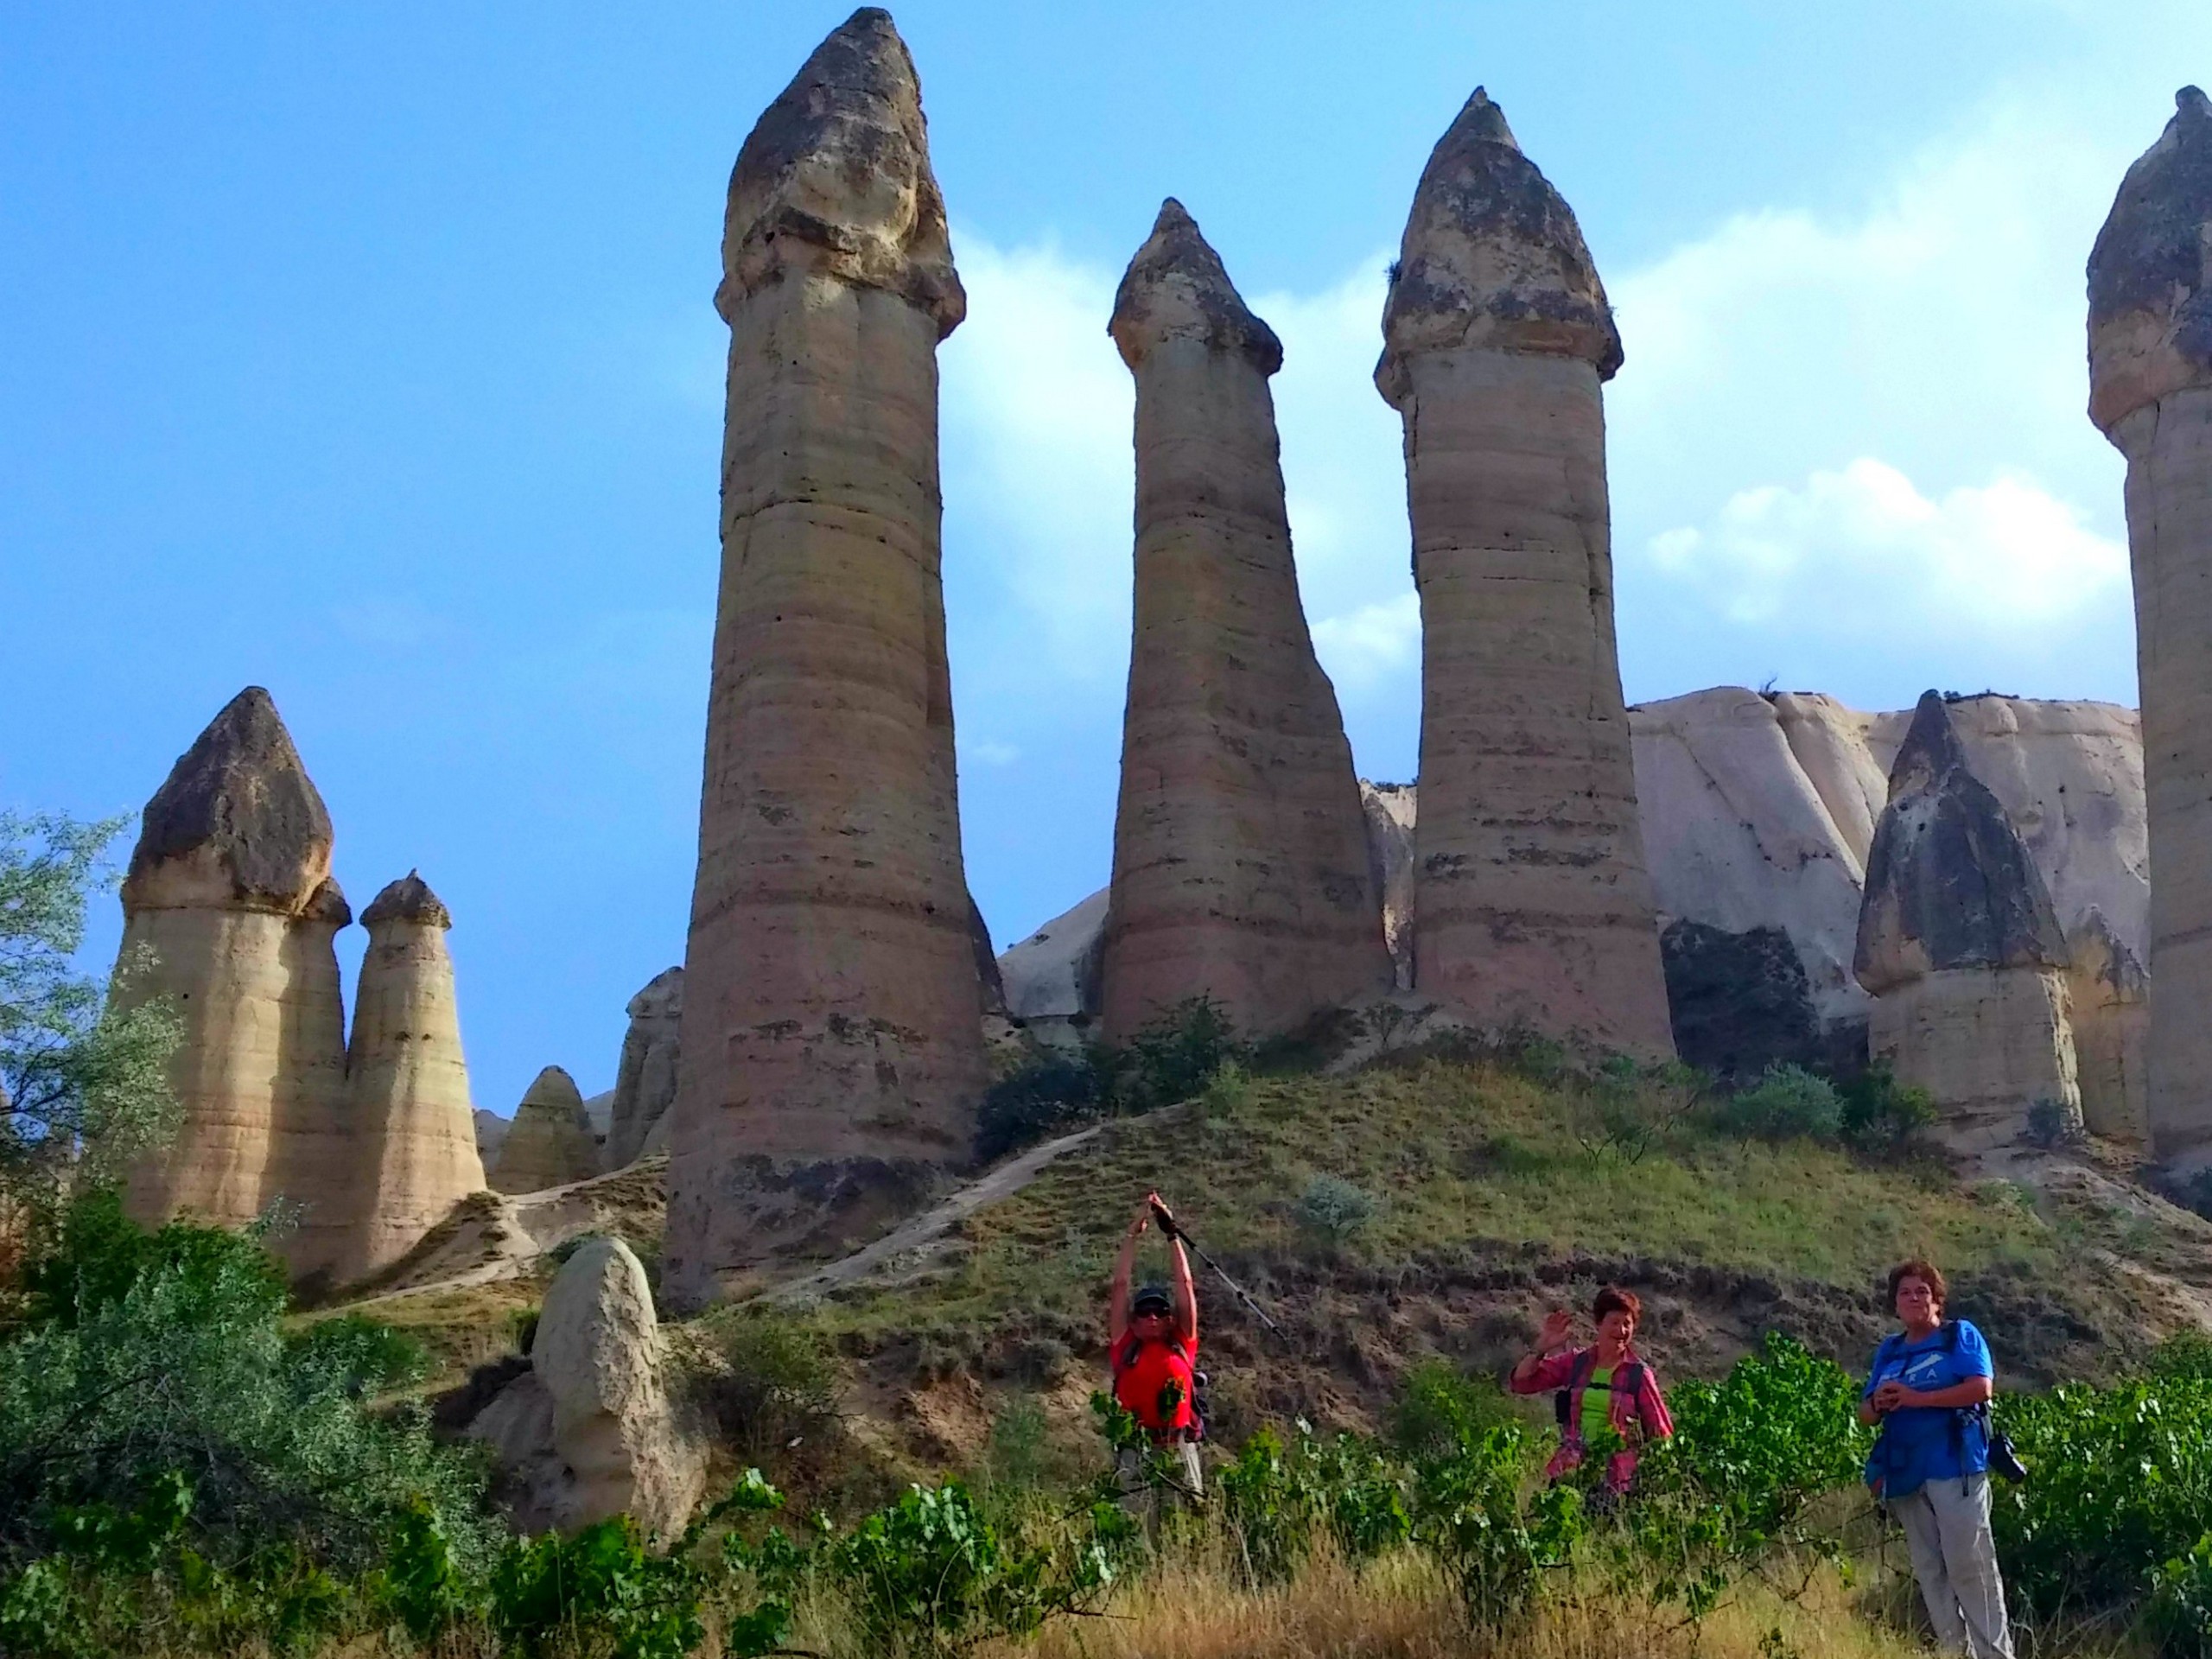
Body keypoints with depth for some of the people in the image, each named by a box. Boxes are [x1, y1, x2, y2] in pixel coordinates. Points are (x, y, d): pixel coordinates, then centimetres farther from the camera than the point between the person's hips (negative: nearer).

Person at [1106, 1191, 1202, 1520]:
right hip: (1137, 1447, -1)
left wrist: (1171, 1233, 16)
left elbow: (1185, 1283, 15)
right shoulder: (1125, 1347, 13)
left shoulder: (1181, 1345, 15)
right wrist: (1133, 1233, 14)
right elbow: (1120, 1285, 13)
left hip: (1179, 1446, 1)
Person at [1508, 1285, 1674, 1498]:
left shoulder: (1639, 1375, -1)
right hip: (1571, 1474, 2)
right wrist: (1542, 1347, -8)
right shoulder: (1575, 1362, 6)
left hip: (1615, 1482, -2)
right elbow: (1520, 1382, 4)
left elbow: (1661, 1434, 3)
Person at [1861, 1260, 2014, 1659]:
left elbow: (1982, 1387, -11)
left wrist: (1917, 1398, -15)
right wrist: (1878, 1404, -6)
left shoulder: (1960, 1334, 3)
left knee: (1969, 1566, -8)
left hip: (1954, 1468, -6)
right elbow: (1865, 1413, 18)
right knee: (1929, 1572, 6)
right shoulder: (1888, 1350, 17)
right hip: (1905, 1474, 6)